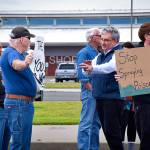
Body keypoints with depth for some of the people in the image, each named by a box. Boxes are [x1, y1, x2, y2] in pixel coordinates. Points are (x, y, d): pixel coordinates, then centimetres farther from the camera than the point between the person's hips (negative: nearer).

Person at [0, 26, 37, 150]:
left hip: (24, 102, 11)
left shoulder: (18, 53, 14)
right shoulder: (11, 52, -17)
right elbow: (15, 64, -42)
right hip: (18, 103, -11)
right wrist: (24, 63, -63)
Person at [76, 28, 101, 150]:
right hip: (90, 93, -9)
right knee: (86, 124, -8)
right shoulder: (84, 52, -8)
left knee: (96, 123, 12)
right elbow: (81, 73, -16)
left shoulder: (98, 53, 17)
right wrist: (91, 89, -17)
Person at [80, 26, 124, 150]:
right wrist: (87, 69, -12)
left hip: (113, 97, -8)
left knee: (112, 130, -9)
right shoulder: (100, 56, 17)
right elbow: (90, 72, 12)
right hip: (100, 97, 8)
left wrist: (92, 68, -41)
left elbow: (111, 66, -27)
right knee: (107, 130, 12)